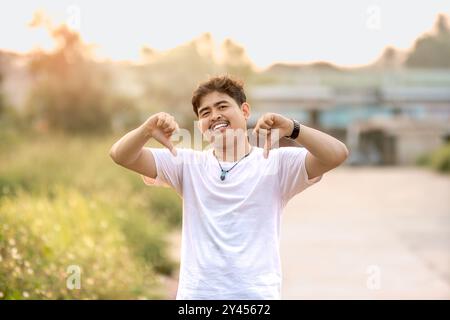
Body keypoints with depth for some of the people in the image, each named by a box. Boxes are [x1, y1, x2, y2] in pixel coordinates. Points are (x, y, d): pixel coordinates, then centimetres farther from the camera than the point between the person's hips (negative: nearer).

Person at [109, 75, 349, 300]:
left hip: (257, 294, -2)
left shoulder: (276, 164, 1)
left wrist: (291, 129, -29)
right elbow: (121, 156, 4)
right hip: (195, 293, 2)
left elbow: (336, 155, -13)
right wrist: (147, 130, -18)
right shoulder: (189, 164, 10)